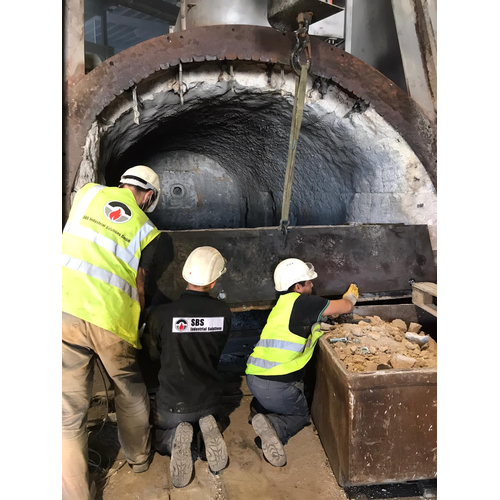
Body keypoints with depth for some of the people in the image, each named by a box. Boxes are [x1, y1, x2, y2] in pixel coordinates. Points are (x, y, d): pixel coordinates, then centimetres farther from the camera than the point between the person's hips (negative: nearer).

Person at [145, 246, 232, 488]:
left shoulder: (160, 314, -24)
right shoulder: (224, 312, -16)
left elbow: (153, 355, -4)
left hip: (172, 403, -2)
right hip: (209, 399, 2)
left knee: (159, 437, 29)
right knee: (203, 415, 36)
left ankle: (176, 438, -5)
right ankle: (208, 428, 1)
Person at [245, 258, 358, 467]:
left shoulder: (283, 304, 11)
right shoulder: (303, 302, -13)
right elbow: (345, 307, 1)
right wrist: (350, 296, 21)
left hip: (254, 377, 9)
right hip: (276, 386, -9)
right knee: (301, 415, 18)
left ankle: (259, 409, 14)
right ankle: (273, 426, -10)